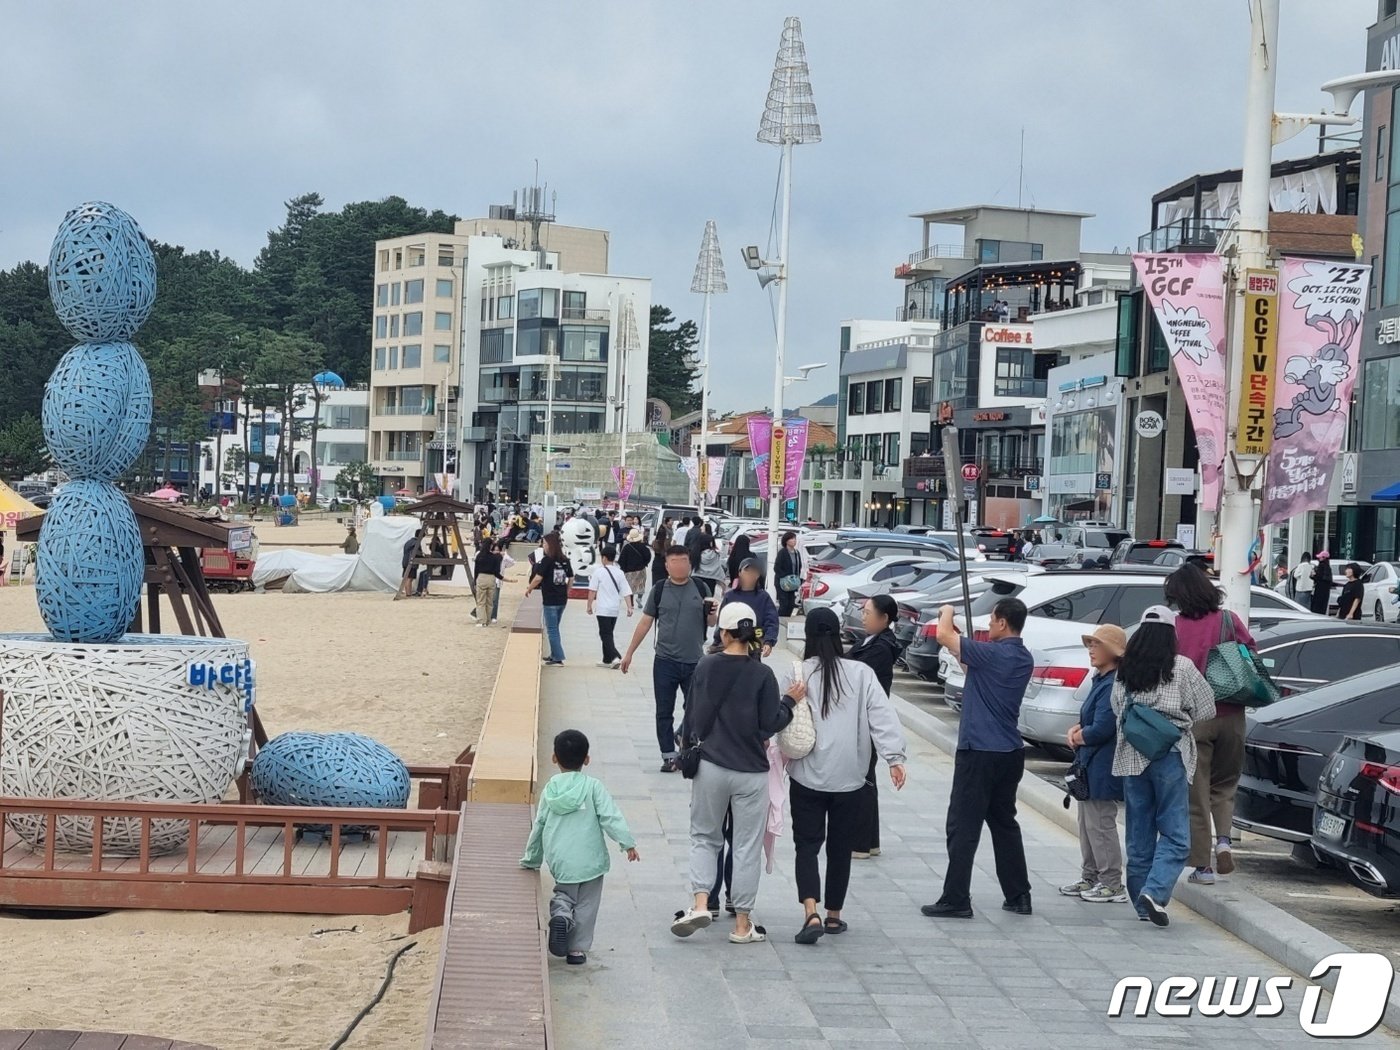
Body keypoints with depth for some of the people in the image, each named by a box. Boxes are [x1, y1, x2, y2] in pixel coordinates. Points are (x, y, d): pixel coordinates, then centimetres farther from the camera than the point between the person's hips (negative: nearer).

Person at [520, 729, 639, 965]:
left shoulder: (550, 790, 5)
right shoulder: (593, 786, -5)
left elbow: (539, 827, 13)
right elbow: (610, 816, -13)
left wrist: (531, 860, 24)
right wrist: (627, 842, -10)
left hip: (559, 861, 3)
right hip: (589, 860, -2)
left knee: (564, 891, 22)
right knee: (586, 904, 10)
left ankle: (560, 912, -9)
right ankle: (577, 949, 8)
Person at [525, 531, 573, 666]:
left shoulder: (547, 560, -14)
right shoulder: (565, 560, 5)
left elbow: (538, 578, -17)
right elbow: (571, 578, 11)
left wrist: (529, 589, -2)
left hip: (550, 600, -6)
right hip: (562, 599, 6)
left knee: (552, 629, 1)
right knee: (554, 628, 20)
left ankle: (558, 658, -2)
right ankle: (554, 654, 26)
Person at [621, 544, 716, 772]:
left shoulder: (700, 588, 3)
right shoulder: (659, 590, 1)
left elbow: (711, 623, 11)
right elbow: (645, 622, 7)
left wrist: (712, 613, -13)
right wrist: (630, 652, 7)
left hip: (695, 661, 1)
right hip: (665, 661, -1)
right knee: (664, 712, 3)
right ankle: (669, 756, 11)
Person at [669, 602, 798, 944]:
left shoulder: (706, 667, -3)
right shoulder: (762, 675, -10)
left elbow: (691, 715, 5)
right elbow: (770, 724, -10)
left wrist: (688, 748, 21)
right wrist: (790, 701, 5)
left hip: (710, 766, 2)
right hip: (751, 771, -2)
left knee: (704, 837, 16)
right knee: (747, 846, 7)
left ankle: (701, 903, -3)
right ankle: (742, 924, 11)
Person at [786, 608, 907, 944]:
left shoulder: (797, 673, -6)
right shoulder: (861, 674, -3)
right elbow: (883, 717, -11)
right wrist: (895, 756, -14)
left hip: (806, 777, -1)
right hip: (849, 778, 1)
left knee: (807, 845, 4)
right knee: (840, 847, 15)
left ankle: (812, 914, -15)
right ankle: (834, 916, 25)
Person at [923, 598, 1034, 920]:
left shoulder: (992, 654, -17)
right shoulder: (1023, 659, 8)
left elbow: (944, 635, -12)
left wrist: (946, 612, 6)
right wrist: (961, 651, 20)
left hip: (979, 752, -8)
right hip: (1010, 752, 8)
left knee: (963, 827, -4)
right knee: (1005, 824, 17)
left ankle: (956, 900, -4)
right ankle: (1018, 895, 19)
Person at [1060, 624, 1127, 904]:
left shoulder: (1114, 685, -20)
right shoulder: (1100, 681, 13)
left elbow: (1100, 729, -24)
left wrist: (1077, 736, -6)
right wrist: (1077, 729, 1)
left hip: (1103, 768, -10)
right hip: (1089, 765, 10)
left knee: (1100, 824, -4)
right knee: (1087, 824, 17)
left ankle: (1112, 884, 4)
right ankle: (1090, 878, 27)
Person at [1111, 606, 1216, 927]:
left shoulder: (1124, 670, 5)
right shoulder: (1182, 668, -6)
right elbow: (1205, 710, 0)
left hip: (1131, 756, 4)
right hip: (1170, 756, -4)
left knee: (1139, 833, 12)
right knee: (1175, 834, -2)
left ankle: (1143, 904, 16)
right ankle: (1155, 892, -19)